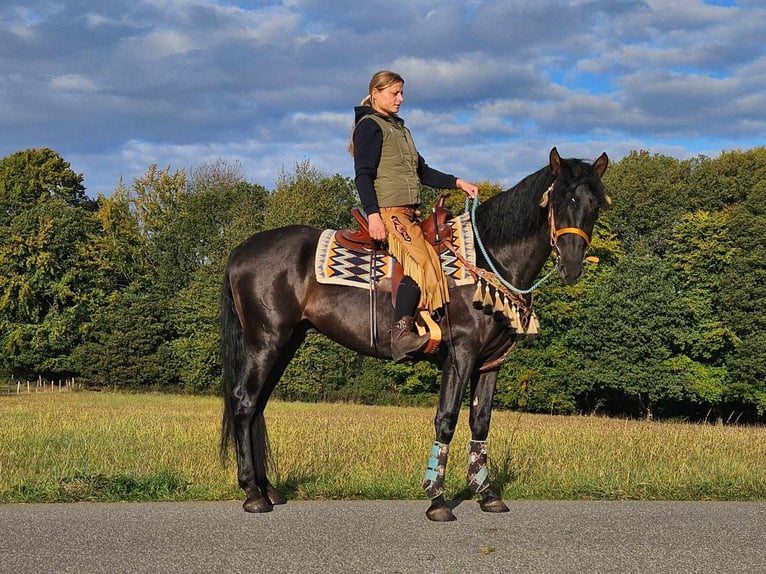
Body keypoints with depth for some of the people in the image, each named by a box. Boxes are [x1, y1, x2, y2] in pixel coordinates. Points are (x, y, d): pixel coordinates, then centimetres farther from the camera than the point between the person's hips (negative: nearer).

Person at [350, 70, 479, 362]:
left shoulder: (399, 127, 25)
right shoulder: (370, 126, -3)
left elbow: (422, 172, 27)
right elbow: (363, 175, -13)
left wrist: (457, 183, 16)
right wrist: (373, 214, -25)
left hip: (408, 213, 10)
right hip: (386, 211, -10)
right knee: (420, 258, -28)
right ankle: (401, 333, -33)